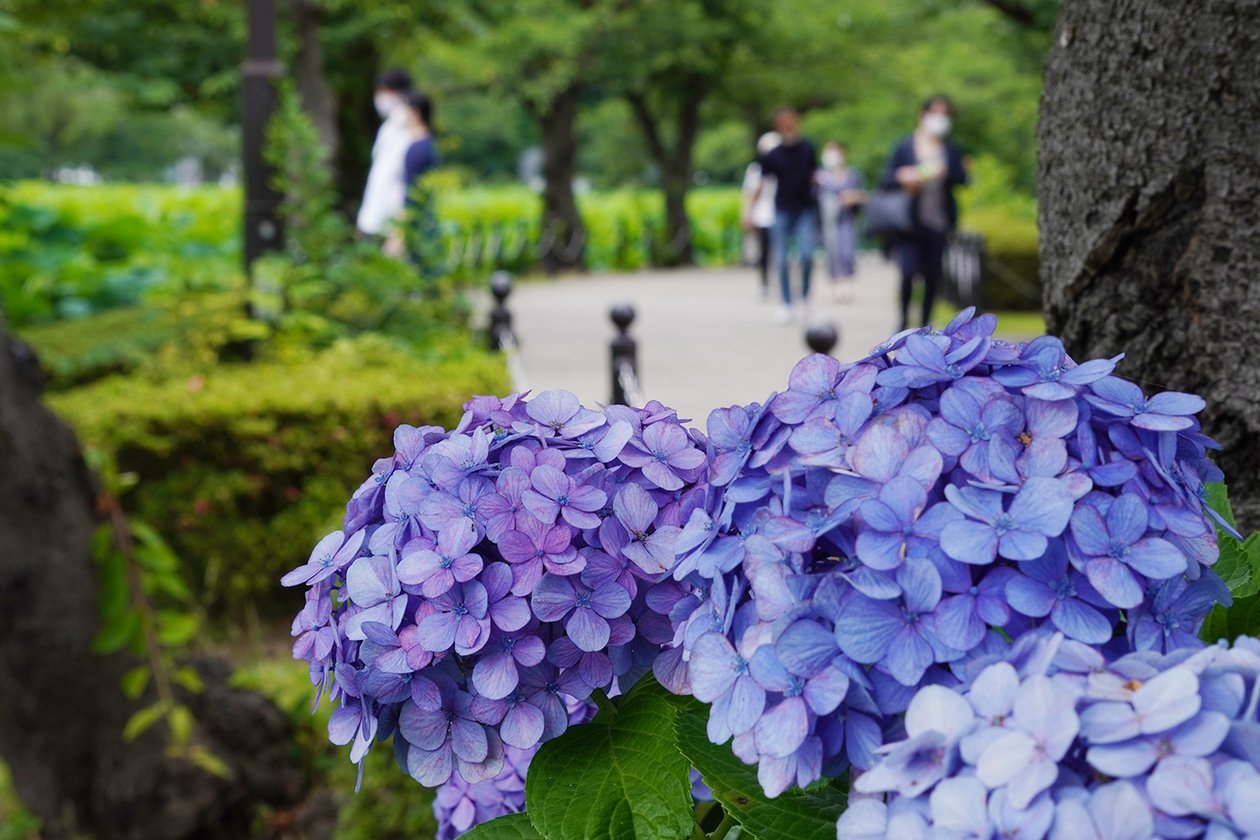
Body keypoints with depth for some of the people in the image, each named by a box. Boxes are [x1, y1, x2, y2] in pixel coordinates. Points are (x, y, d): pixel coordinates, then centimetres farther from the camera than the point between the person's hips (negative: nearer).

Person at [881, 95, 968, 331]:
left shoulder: (952, 151, 13)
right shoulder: (904, 146, 8)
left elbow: (962, 178, 1)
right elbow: (886, 177, 3)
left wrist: (945, 172, -18)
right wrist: (903, 178, -17)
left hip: (938, 224, 2)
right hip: (910, 222, -2)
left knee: (933, 276, 2)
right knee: (908, 270, -15)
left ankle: (926, 326, 16)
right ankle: (904, 322, 3)